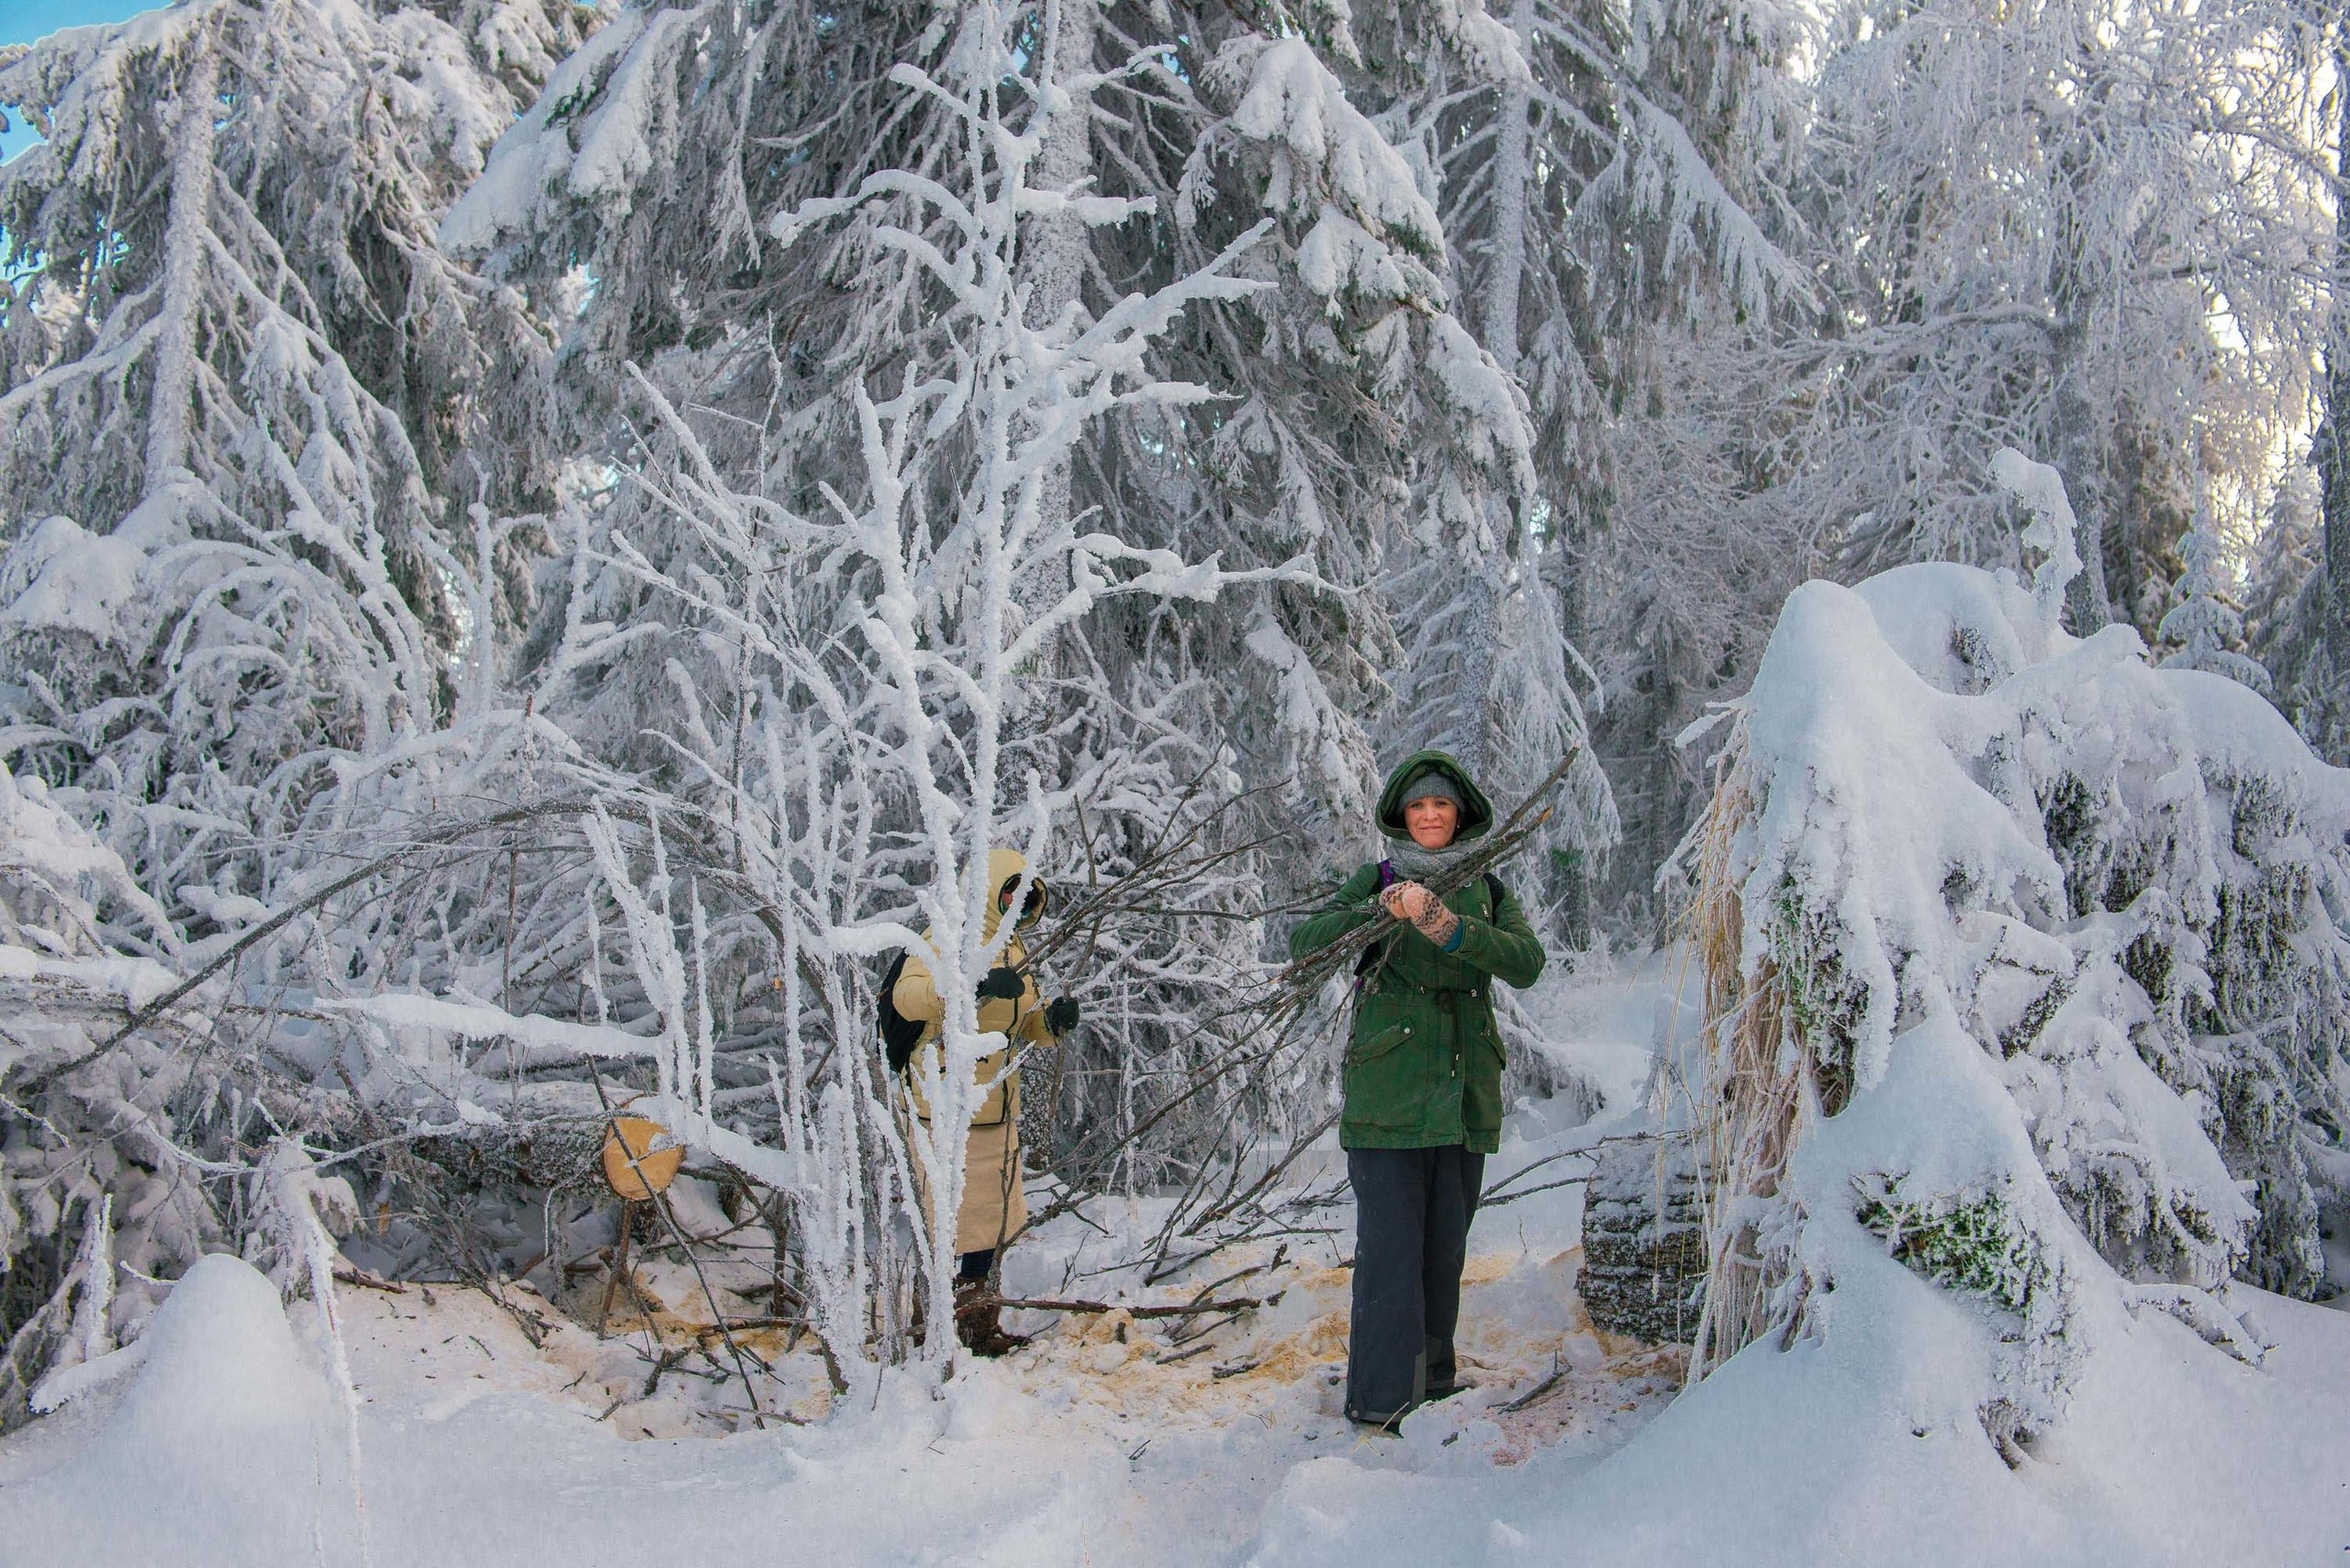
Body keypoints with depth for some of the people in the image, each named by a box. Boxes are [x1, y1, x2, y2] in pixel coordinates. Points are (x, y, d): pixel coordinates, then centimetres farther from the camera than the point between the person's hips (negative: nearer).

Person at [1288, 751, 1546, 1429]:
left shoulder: (1487, 890, 11)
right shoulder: (1375, 882, 5)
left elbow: (1527, 964, -8)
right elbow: (1304, 944, -10)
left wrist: (1447, 926, -23)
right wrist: (1379, 912, -27)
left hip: (1464, 1091, 3)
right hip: (1388, 1089, -3)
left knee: (1446, 1241, 9)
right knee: (1391, 1241, -7)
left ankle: (1432, 1376, 22)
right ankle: (1381, 1394, -3)